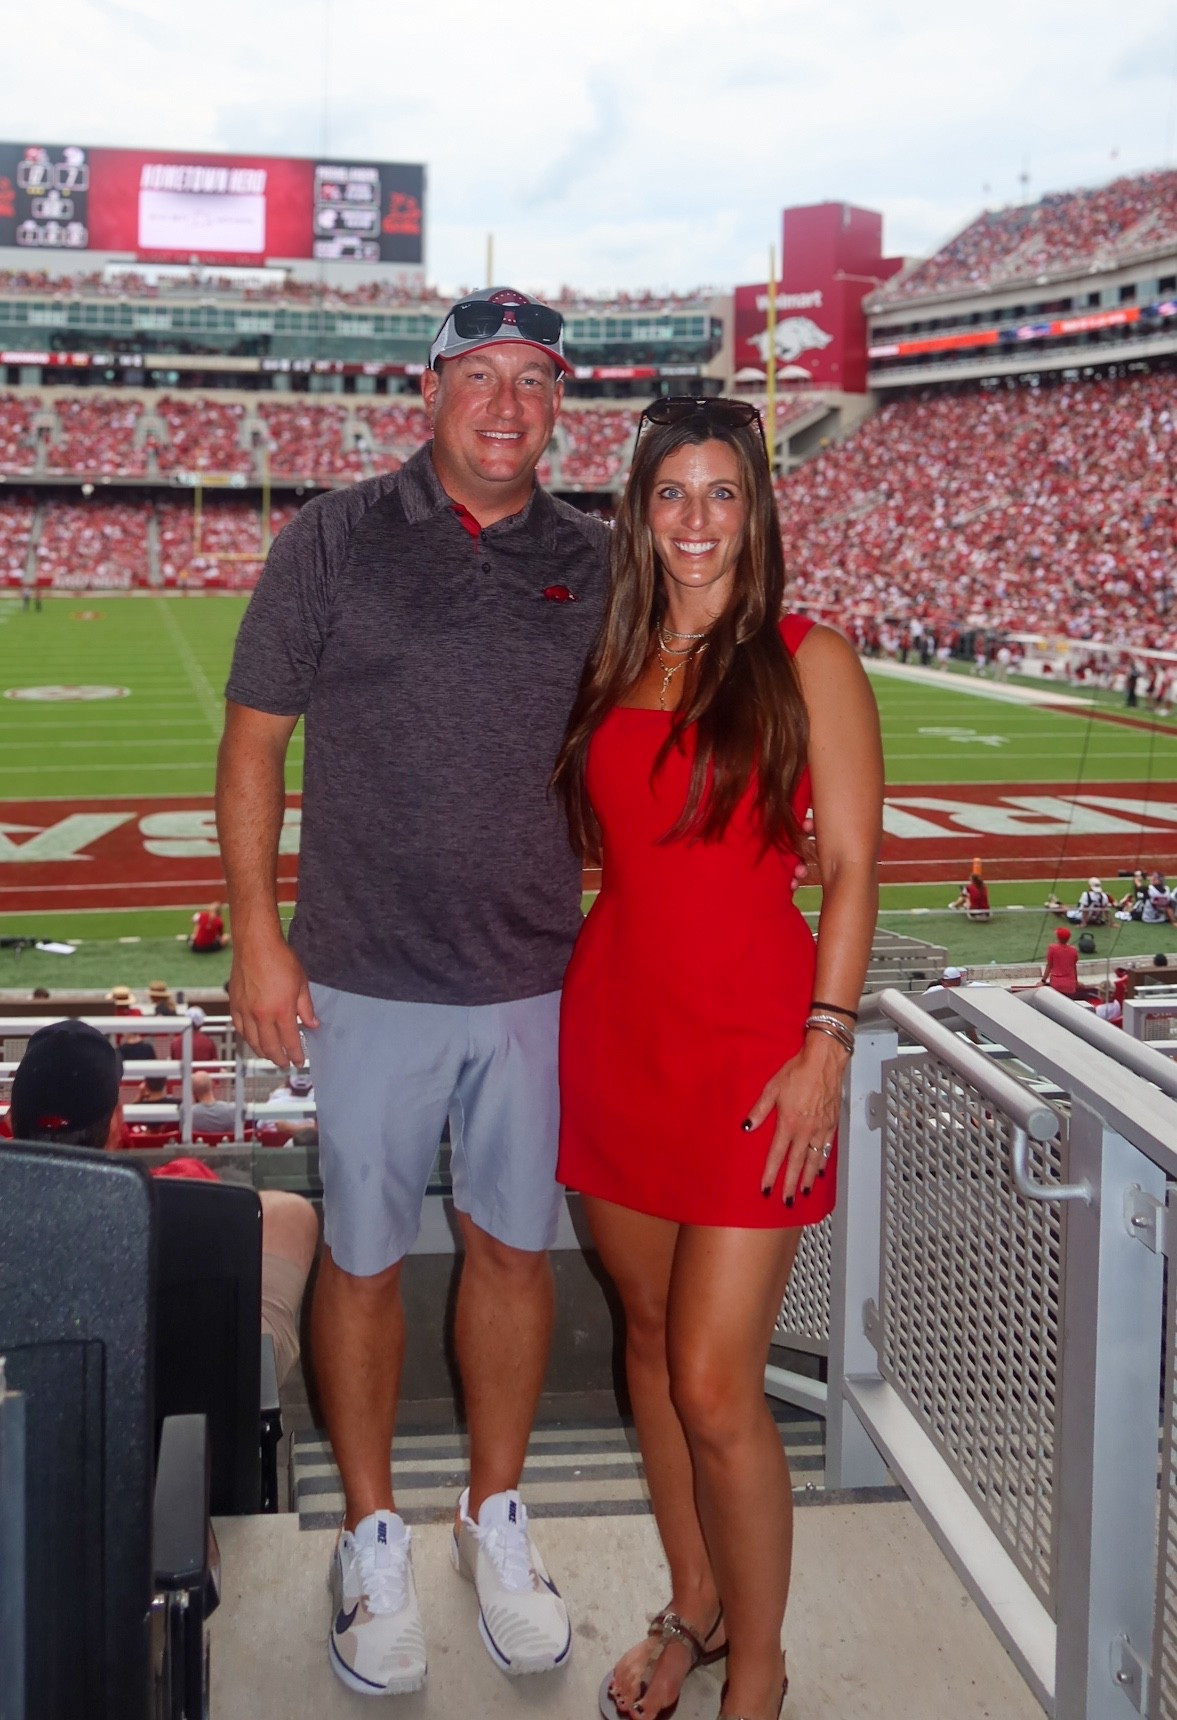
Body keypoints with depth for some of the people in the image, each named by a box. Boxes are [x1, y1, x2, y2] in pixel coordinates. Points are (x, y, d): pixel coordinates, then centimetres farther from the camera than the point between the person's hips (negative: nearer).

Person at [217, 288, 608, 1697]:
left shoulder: (592, 564, 5)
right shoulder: (334, 541, -3)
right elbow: (254, 741, 0)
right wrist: (258, 933, -6)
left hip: (537, 983, 3)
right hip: (368, 983, -2)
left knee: (513, 1248, 13)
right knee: (363, 1257, 7)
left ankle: (495, 1518, 32)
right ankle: (373, 1536, 27)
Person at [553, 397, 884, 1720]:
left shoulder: (807, 662, -3)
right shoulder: (611, 666, 10)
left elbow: (850, 866, -6)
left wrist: (826, 1044, -14)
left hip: (748, 1040, -5)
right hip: (613, 1026, 5)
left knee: (715, 1390, -5)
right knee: (650, 1330, 15)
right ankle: (692, 1607, 34)